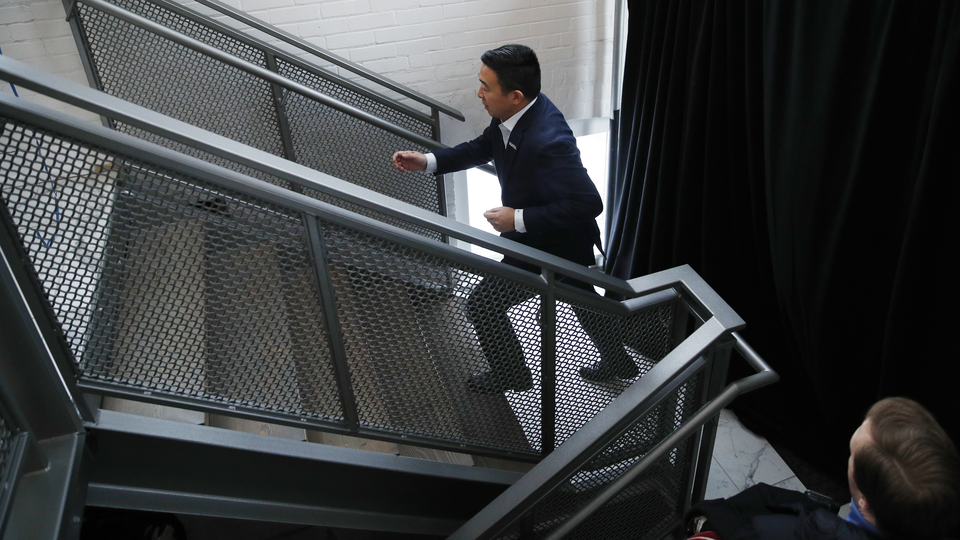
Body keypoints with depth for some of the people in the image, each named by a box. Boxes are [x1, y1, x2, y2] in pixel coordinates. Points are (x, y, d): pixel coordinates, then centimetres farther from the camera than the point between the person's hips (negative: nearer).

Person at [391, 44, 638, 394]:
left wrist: (518, 220, -32)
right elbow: (482, 148, 8)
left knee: (483, 305, 4)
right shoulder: (513, 114, -10)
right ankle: (617, 361, 51)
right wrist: (428, 162, -4)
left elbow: (588, 203, -35)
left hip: (552, 246, -9)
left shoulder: (548, 139, -38)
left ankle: (510, 374, 30)